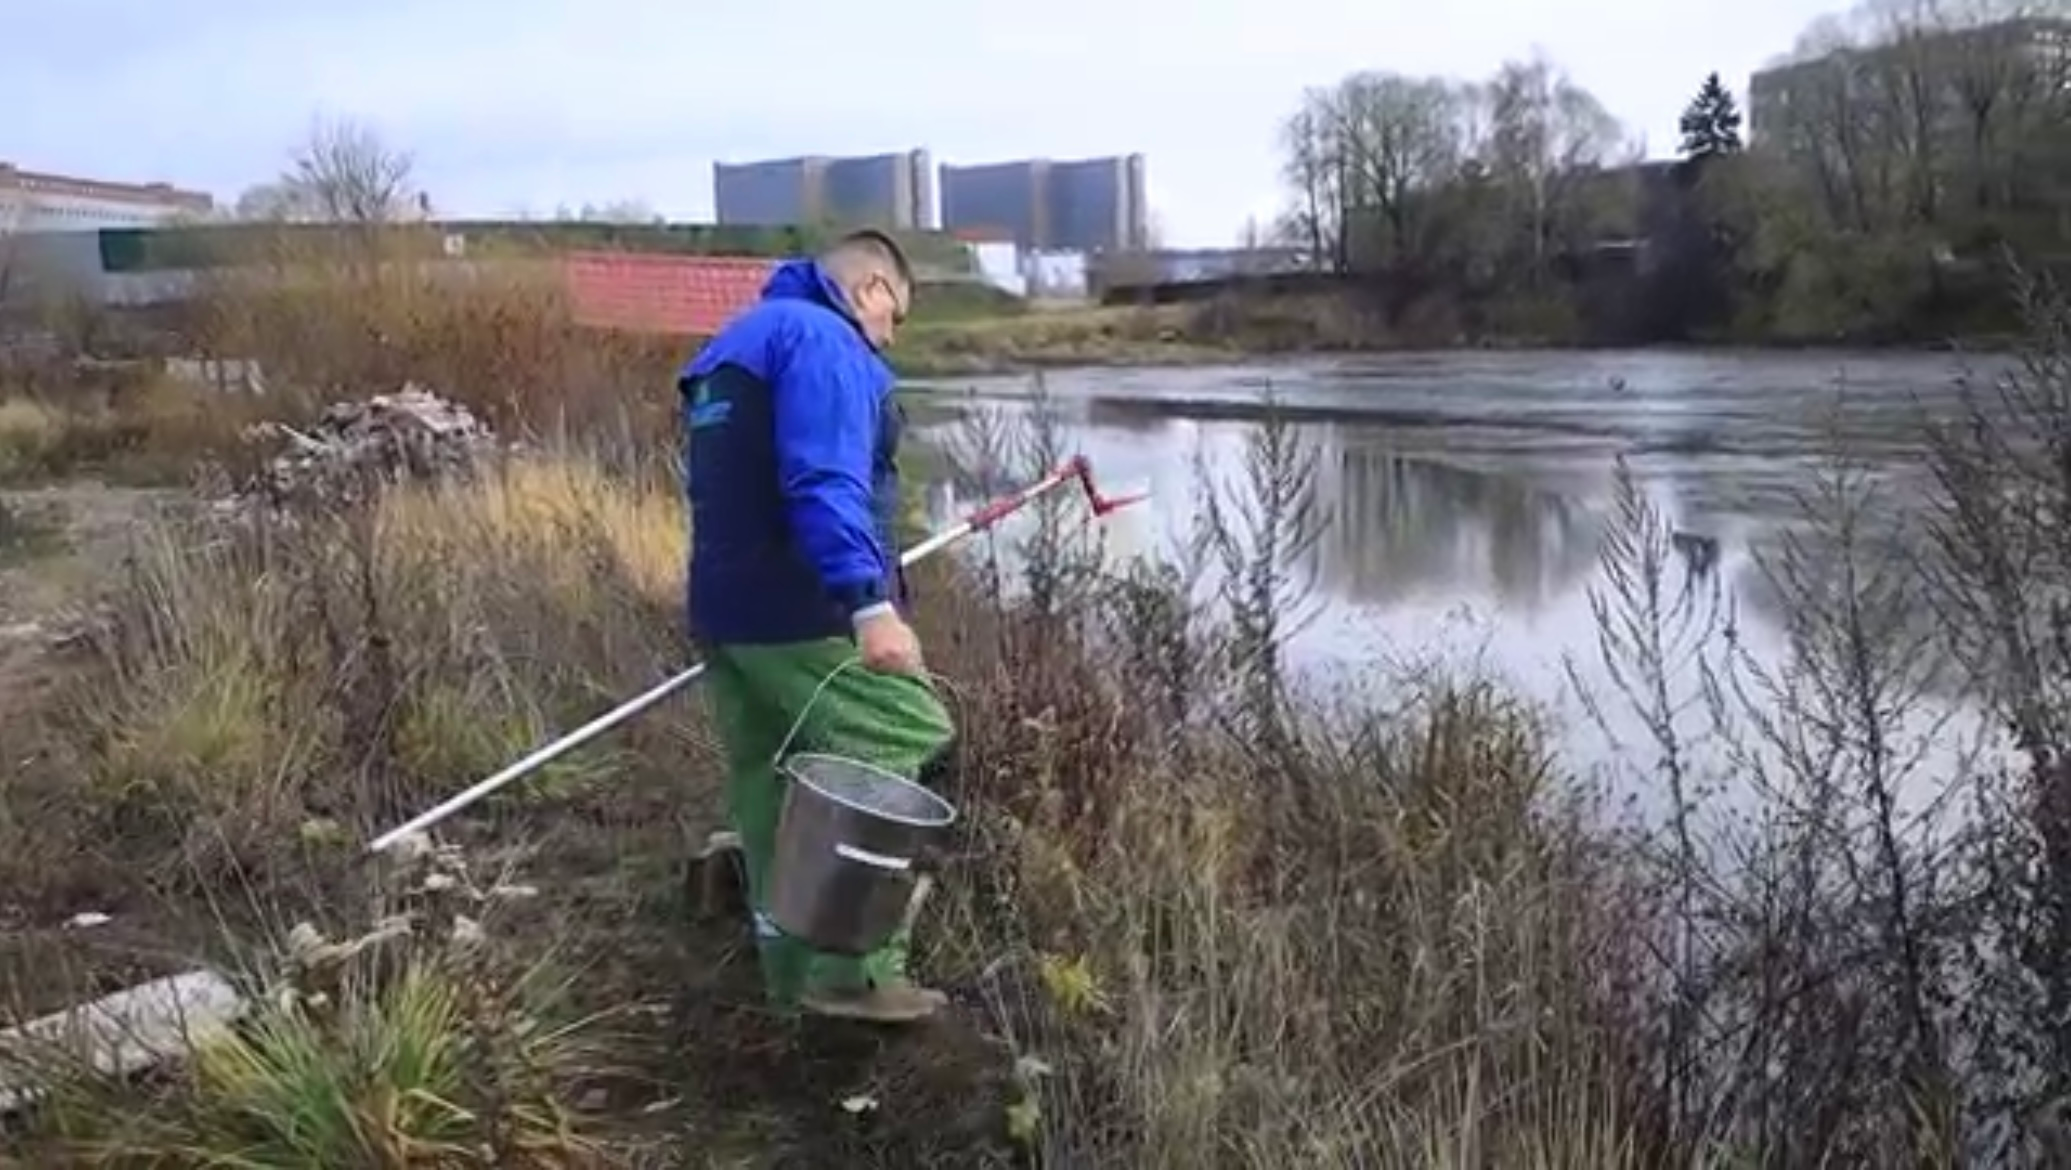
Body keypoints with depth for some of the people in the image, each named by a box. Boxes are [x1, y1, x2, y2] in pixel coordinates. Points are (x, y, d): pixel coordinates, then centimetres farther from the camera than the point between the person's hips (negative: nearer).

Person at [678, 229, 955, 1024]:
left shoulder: (732, 345, 23)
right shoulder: (822, 338, -8)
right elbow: (824, 484, -24)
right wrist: (871, 602, -30)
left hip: (725, 609, 10)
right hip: (809, 615, -10)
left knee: (771, 790, 14)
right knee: (897, 761, -4)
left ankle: (796, 971, 22)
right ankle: (853, 969, -6)